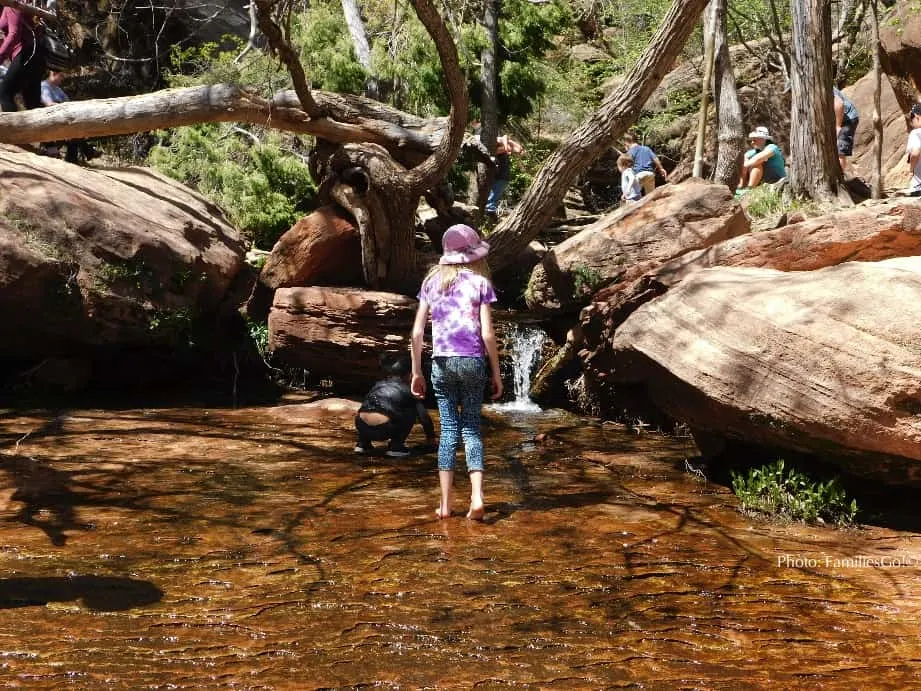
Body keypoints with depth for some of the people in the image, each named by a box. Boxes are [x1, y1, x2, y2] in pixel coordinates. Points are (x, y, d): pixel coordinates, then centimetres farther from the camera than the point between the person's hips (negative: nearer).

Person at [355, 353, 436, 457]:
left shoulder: (378, 385, 29)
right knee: (412, 411, 19)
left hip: (362, 427, 5)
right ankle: (395, 446, 13)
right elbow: (423, 416, 22)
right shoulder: (407, 390, 17)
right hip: (383, 430, -5)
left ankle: (363, 444, 27)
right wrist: (430, 437, 39)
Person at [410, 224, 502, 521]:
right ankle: (477, 497, -7)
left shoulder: (432, 281, 8)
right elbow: (487, 334, -4)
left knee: (449, 429, 6)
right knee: (471, 428, 6)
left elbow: (417, 332, 4)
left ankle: (445, 504, 5)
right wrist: (497, 373, 3)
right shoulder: (479, 282, 1)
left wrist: (416, 372, 10)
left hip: (441, 361, 2)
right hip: (472, 361, -1)